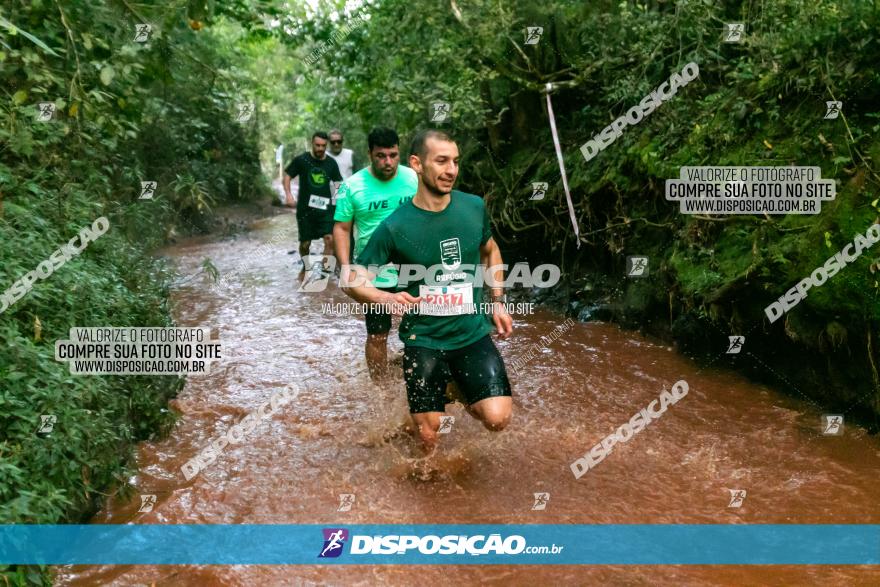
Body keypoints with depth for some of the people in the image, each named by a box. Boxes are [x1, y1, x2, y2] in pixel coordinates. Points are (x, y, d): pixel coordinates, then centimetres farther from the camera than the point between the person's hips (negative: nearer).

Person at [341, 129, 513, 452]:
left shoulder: (474, 207, -3)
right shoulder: (395, 226, -14)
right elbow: (352, 279, -9)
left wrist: (498, 302, 10)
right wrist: (385, 297, -29)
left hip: (473, 333, 2)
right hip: (423, 341, -2)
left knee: (497, 418, -13)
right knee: (429, 437, 2)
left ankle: (463, 397, 22)